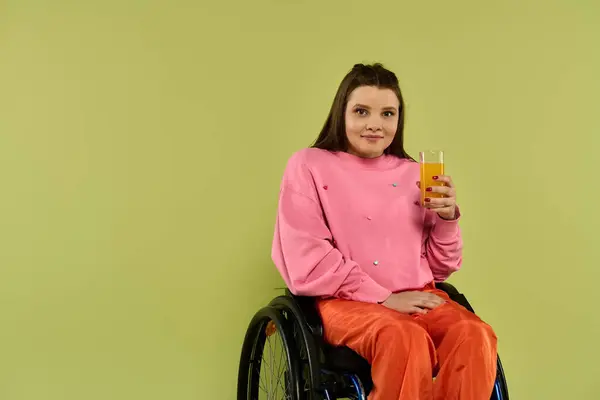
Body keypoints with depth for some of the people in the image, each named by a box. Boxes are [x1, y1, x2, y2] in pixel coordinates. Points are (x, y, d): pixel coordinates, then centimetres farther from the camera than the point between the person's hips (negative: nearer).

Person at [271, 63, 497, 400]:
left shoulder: (414, 174, 15)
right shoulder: (309, 165, 4)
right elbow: (307, 264, -7)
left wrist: (447, 217, -1)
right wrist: (384, 297, -12)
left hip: (418, 298, 4)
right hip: (347, 301, -4)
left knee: (475, 335, -28)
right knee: (407, 339, -35)